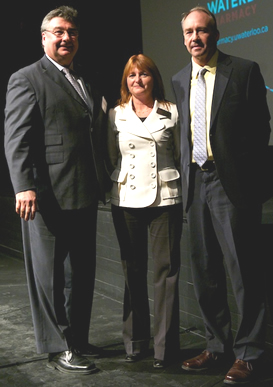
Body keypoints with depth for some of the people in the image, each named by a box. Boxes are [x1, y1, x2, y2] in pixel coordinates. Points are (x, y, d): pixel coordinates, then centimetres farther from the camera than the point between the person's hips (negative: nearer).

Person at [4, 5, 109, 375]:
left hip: (84, 195, 8)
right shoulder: (27, 79, -5)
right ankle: (59, 348, 16)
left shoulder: (86, 83, 18)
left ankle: (78, 338, 29)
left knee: (81, 271, 15)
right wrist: (24, 186, -22)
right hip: (49, 196, -8)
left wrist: (101, 183, 12)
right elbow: (17, 139, -12)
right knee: (50, 273, 4)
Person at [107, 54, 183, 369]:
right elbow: (111, 158, 14)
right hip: (126, 200, 2)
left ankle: (165, 346, 7)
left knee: (166, 270, -1)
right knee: (133, 272, 8)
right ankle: (135, 342, 19)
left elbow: (181, 155, 9)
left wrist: (180, 191, 5)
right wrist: (117, 184, 7)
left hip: (165, 199, -1)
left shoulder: (171, 112, 5)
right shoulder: (116, 115, 8)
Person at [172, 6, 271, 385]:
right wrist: (187, 176, 9)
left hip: (232, 183, -6)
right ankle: (218, 344, 25)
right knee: (205, 270, 11)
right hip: (195, 183, 6)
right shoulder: (179, 80, 13)